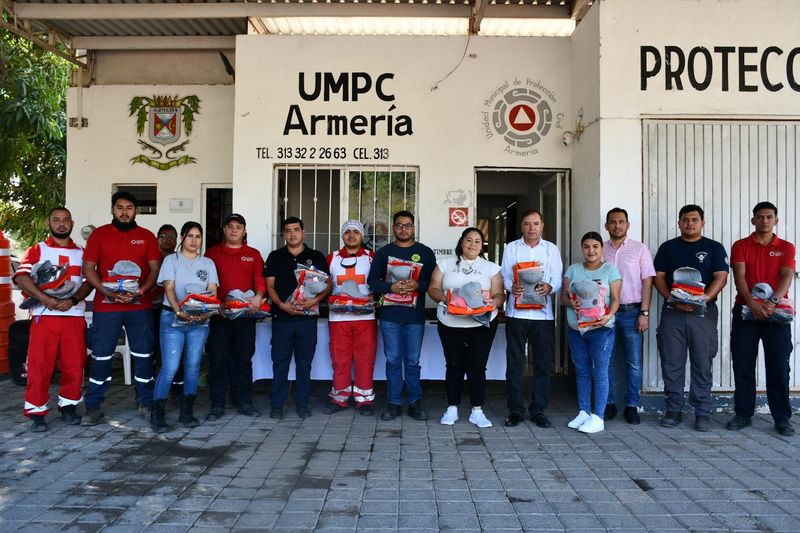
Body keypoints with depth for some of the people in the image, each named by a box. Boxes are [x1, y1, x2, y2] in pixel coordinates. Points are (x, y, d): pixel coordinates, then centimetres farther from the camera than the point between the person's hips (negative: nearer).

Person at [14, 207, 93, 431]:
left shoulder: (81, 252, 15)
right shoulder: (37, 250, 8)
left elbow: (89, 281, 4)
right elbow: (21, 277, -6)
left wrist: (73, 300, -14)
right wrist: (46, 299, -18)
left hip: (74, 316, 2)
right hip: (44, 316, -2)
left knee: (75, 365, 4)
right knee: (40, 366, -2)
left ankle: (68, 406, 18)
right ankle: (36, 412, 7)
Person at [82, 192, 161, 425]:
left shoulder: (147, 236, 8)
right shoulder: (99, 234, 6)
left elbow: (154, 269, 4)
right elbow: (88, 268, 1)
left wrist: (141, 291, -14)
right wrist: (107, 291, -14)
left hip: (140, 305, 1)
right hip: (106, 306, -1)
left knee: (144, 355, 4)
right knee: (101, 356, 3)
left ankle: (146, 403, 16)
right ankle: (94, 407, 15)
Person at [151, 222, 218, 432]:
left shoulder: (208, 263, 13)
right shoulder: (171, 260, 5)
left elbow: (212, 292, 4)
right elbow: (169, 289, -7)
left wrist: (207, 311, -16)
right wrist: (179, 311, -24)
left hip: (200, 321, 3)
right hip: (172, 318, -3)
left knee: (193, 367, 5)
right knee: (169, 368, -9)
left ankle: (187, 412, 15)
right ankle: (157, 413, 3)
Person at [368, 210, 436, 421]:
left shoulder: (425, 252, 8)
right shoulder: (383, 252, 10)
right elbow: (372, 281, 3)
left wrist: (417, 285, -16)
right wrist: (391, 287, -14)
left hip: (415, 315, -1)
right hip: (389, 314, 1)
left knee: (412, 361, 4)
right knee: (393, 360, 5)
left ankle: (414, 402, 15)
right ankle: (394, 403, 13)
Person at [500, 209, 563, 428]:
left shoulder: (552, 249, 12)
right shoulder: (511, 248, 10)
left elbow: (557, 278, 4)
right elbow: (505, 276, 2)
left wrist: (549, 287, -19)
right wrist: (512, 287, -20)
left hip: (543, 313, 1)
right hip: (517, 312, -1)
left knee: (543, 363, 5)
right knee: (515, 362, 2)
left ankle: (538, 410, 15)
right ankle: (515, 410, 11)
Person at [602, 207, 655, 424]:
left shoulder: (640, 249, 4)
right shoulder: (600, 250, 9)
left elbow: (647, 282, 0)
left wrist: (644, 313, -7)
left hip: (631, 311, -2)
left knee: (634, 363, 1)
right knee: (605, 361, 4)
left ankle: (631, 406, 11)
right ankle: (609, 404, 15)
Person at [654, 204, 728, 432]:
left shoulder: (714, 248, 8)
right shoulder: (667, 247, 12)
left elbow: (721, 277, -1)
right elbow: (659, 277, 6)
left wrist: (704, 299, -17)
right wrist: (672, 299, -11)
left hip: (703, 312, -1)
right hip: (672, 311, 1)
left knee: (702, 364, 1)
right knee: (671, 364, 3)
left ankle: (702, 412, 9)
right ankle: (674, 409, 13)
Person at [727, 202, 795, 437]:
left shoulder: (786, 247, 9)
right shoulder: (741, 246, 7)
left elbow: (787, 276, -6)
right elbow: (739, 276, -5)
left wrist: (773, 301, -24)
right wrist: (752, 302, -21)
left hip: (776, 312, 0)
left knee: (779, 367, 1)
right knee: (743, 366, 3)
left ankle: (782, 418, 10)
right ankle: (743, 414, 12)